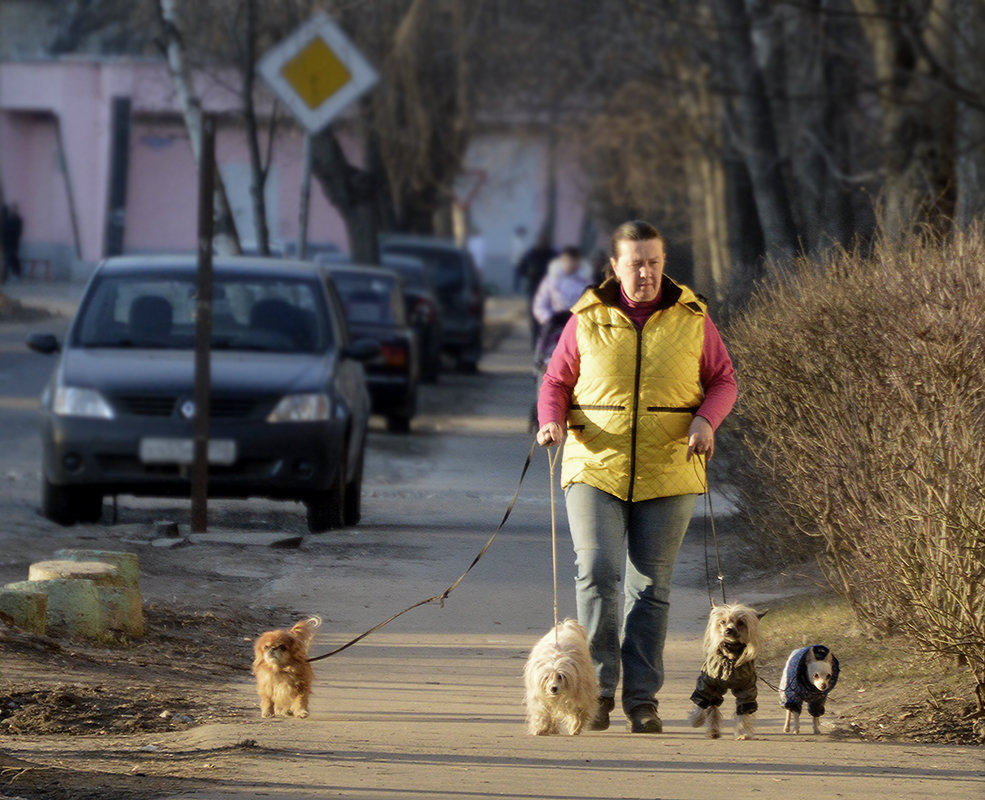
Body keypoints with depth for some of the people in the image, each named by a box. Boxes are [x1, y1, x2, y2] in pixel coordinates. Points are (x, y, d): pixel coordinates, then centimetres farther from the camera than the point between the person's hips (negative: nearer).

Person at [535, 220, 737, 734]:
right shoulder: (587, 320, 4)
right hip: (596, 469, 0)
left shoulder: (691, 318, 5)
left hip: (667, 474, 1)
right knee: (596, 574, -13)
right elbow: (557, 382, 11)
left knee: (651, 588, 2)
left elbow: (722, 381, 10)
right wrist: (551, 421, -9)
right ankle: (598, 689, -2)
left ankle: (642, 698, 8)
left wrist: (706, 420, -9)